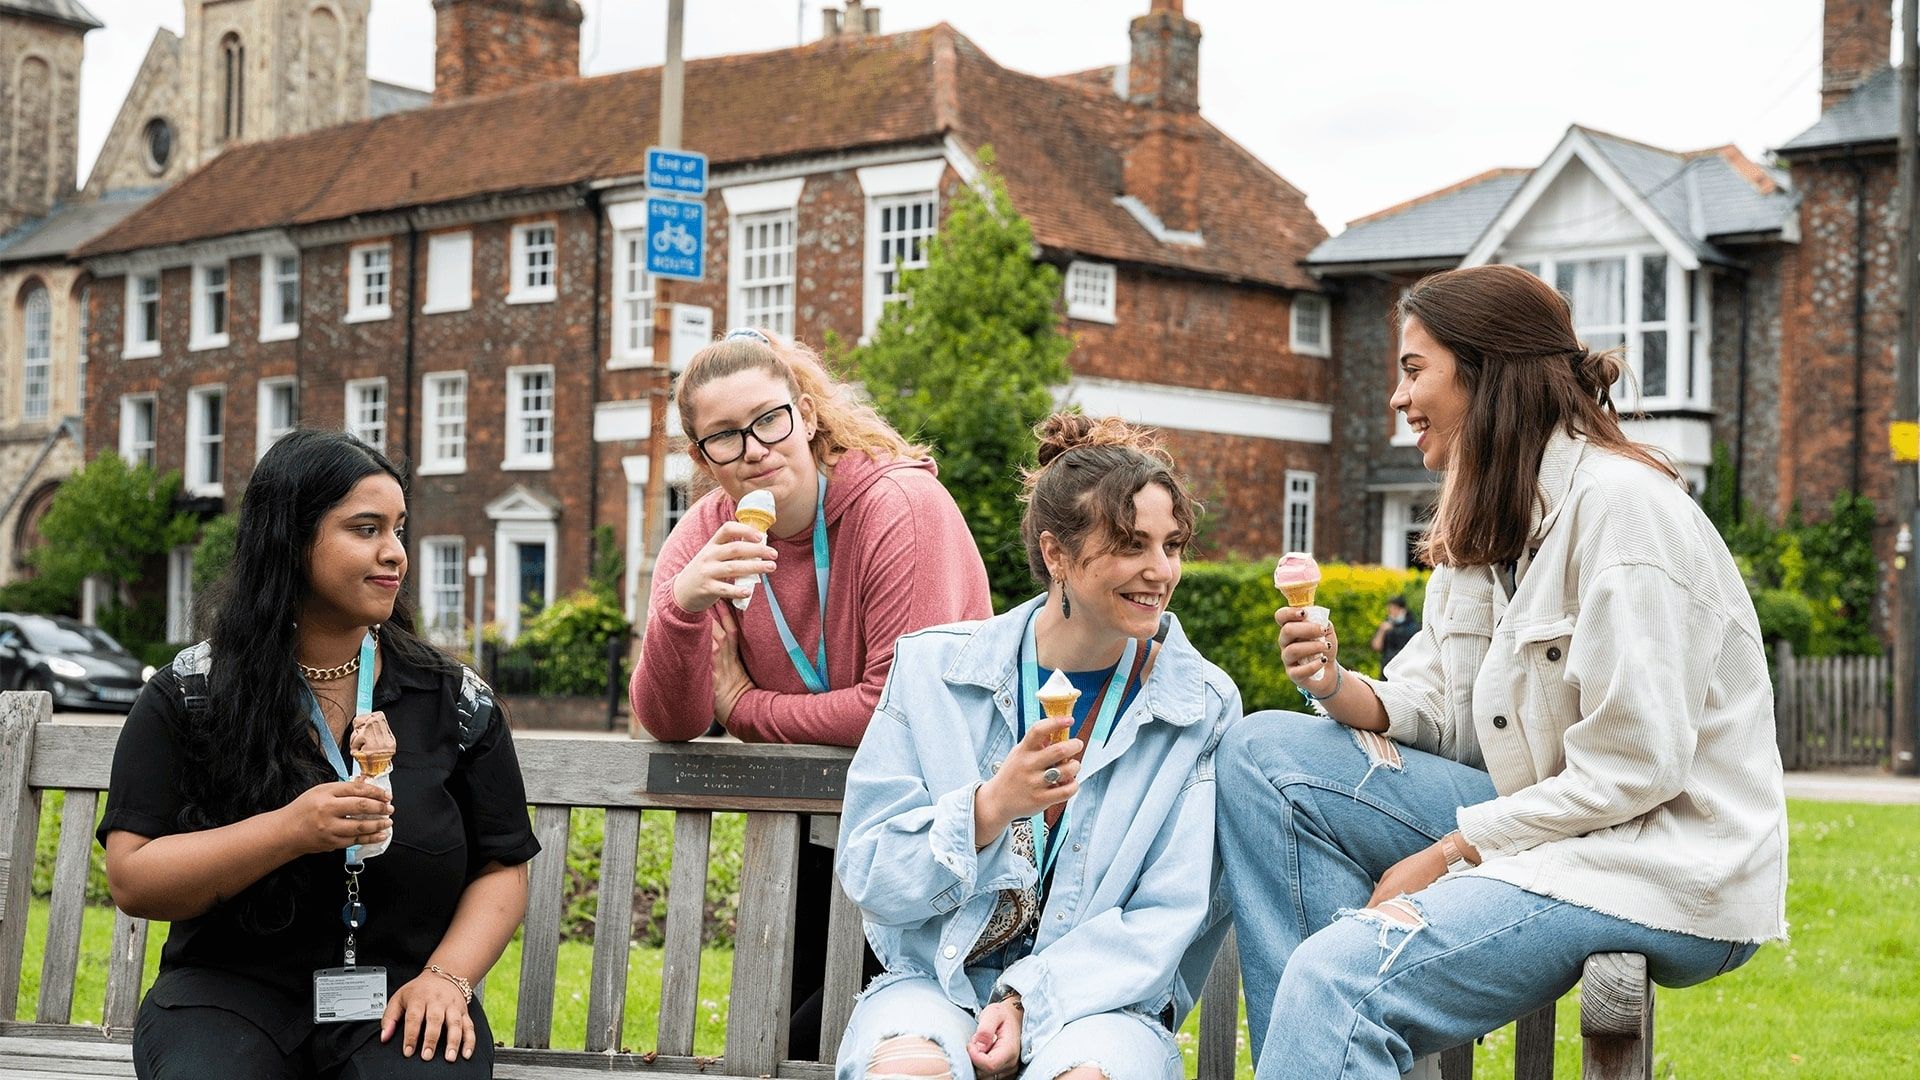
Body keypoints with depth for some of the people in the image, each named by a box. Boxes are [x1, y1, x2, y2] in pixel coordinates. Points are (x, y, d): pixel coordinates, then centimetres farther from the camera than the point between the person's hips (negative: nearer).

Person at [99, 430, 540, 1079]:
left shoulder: (456, 701, 6)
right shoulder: (186, 695, 1)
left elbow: (501, 870, 9)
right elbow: (131, 880, -6)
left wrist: (446, 976, -10)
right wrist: (291, 831, -19)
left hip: (397, 999, 1)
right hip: (232, 990, -1)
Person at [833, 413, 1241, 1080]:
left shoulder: (1202, 707, 0)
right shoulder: (935, 669, 0)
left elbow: (1169, 916, -2)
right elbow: (869, 877, -2)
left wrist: (1030, 1001, -16)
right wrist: (989, 808, -20)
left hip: (1099, 997, 0)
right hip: (936, 979, 0)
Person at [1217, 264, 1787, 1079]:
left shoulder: (1618, 501, -16)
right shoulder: (1485, 521, 13)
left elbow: (1635, 768, -20)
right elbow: (1442, 715, 9)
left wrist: (1446, 855, -15)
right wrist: (1338, 687, -12)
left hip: (1666, 867, -10)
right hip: (1546, 822, 10)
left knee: (1339, 981, -29)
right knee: (1262, 754, 0)